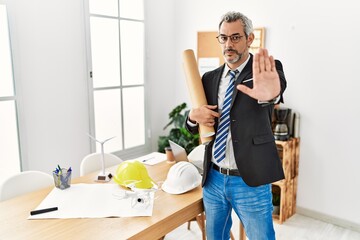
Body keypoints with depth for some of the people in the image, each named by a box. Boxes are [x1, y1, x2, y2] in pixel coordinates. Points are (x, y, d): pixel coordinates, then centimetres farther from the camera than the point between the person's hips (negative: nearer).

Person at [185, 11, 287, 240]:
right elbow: (194, 127, 12)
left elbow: (278, 82, -33)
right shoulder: (209, 78, 5)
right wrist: (194, 115, -12)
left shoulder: (266, 70, -8)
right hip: (213, 179, 5)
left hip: (250, 181, -4)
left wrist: (271, 94, -57)